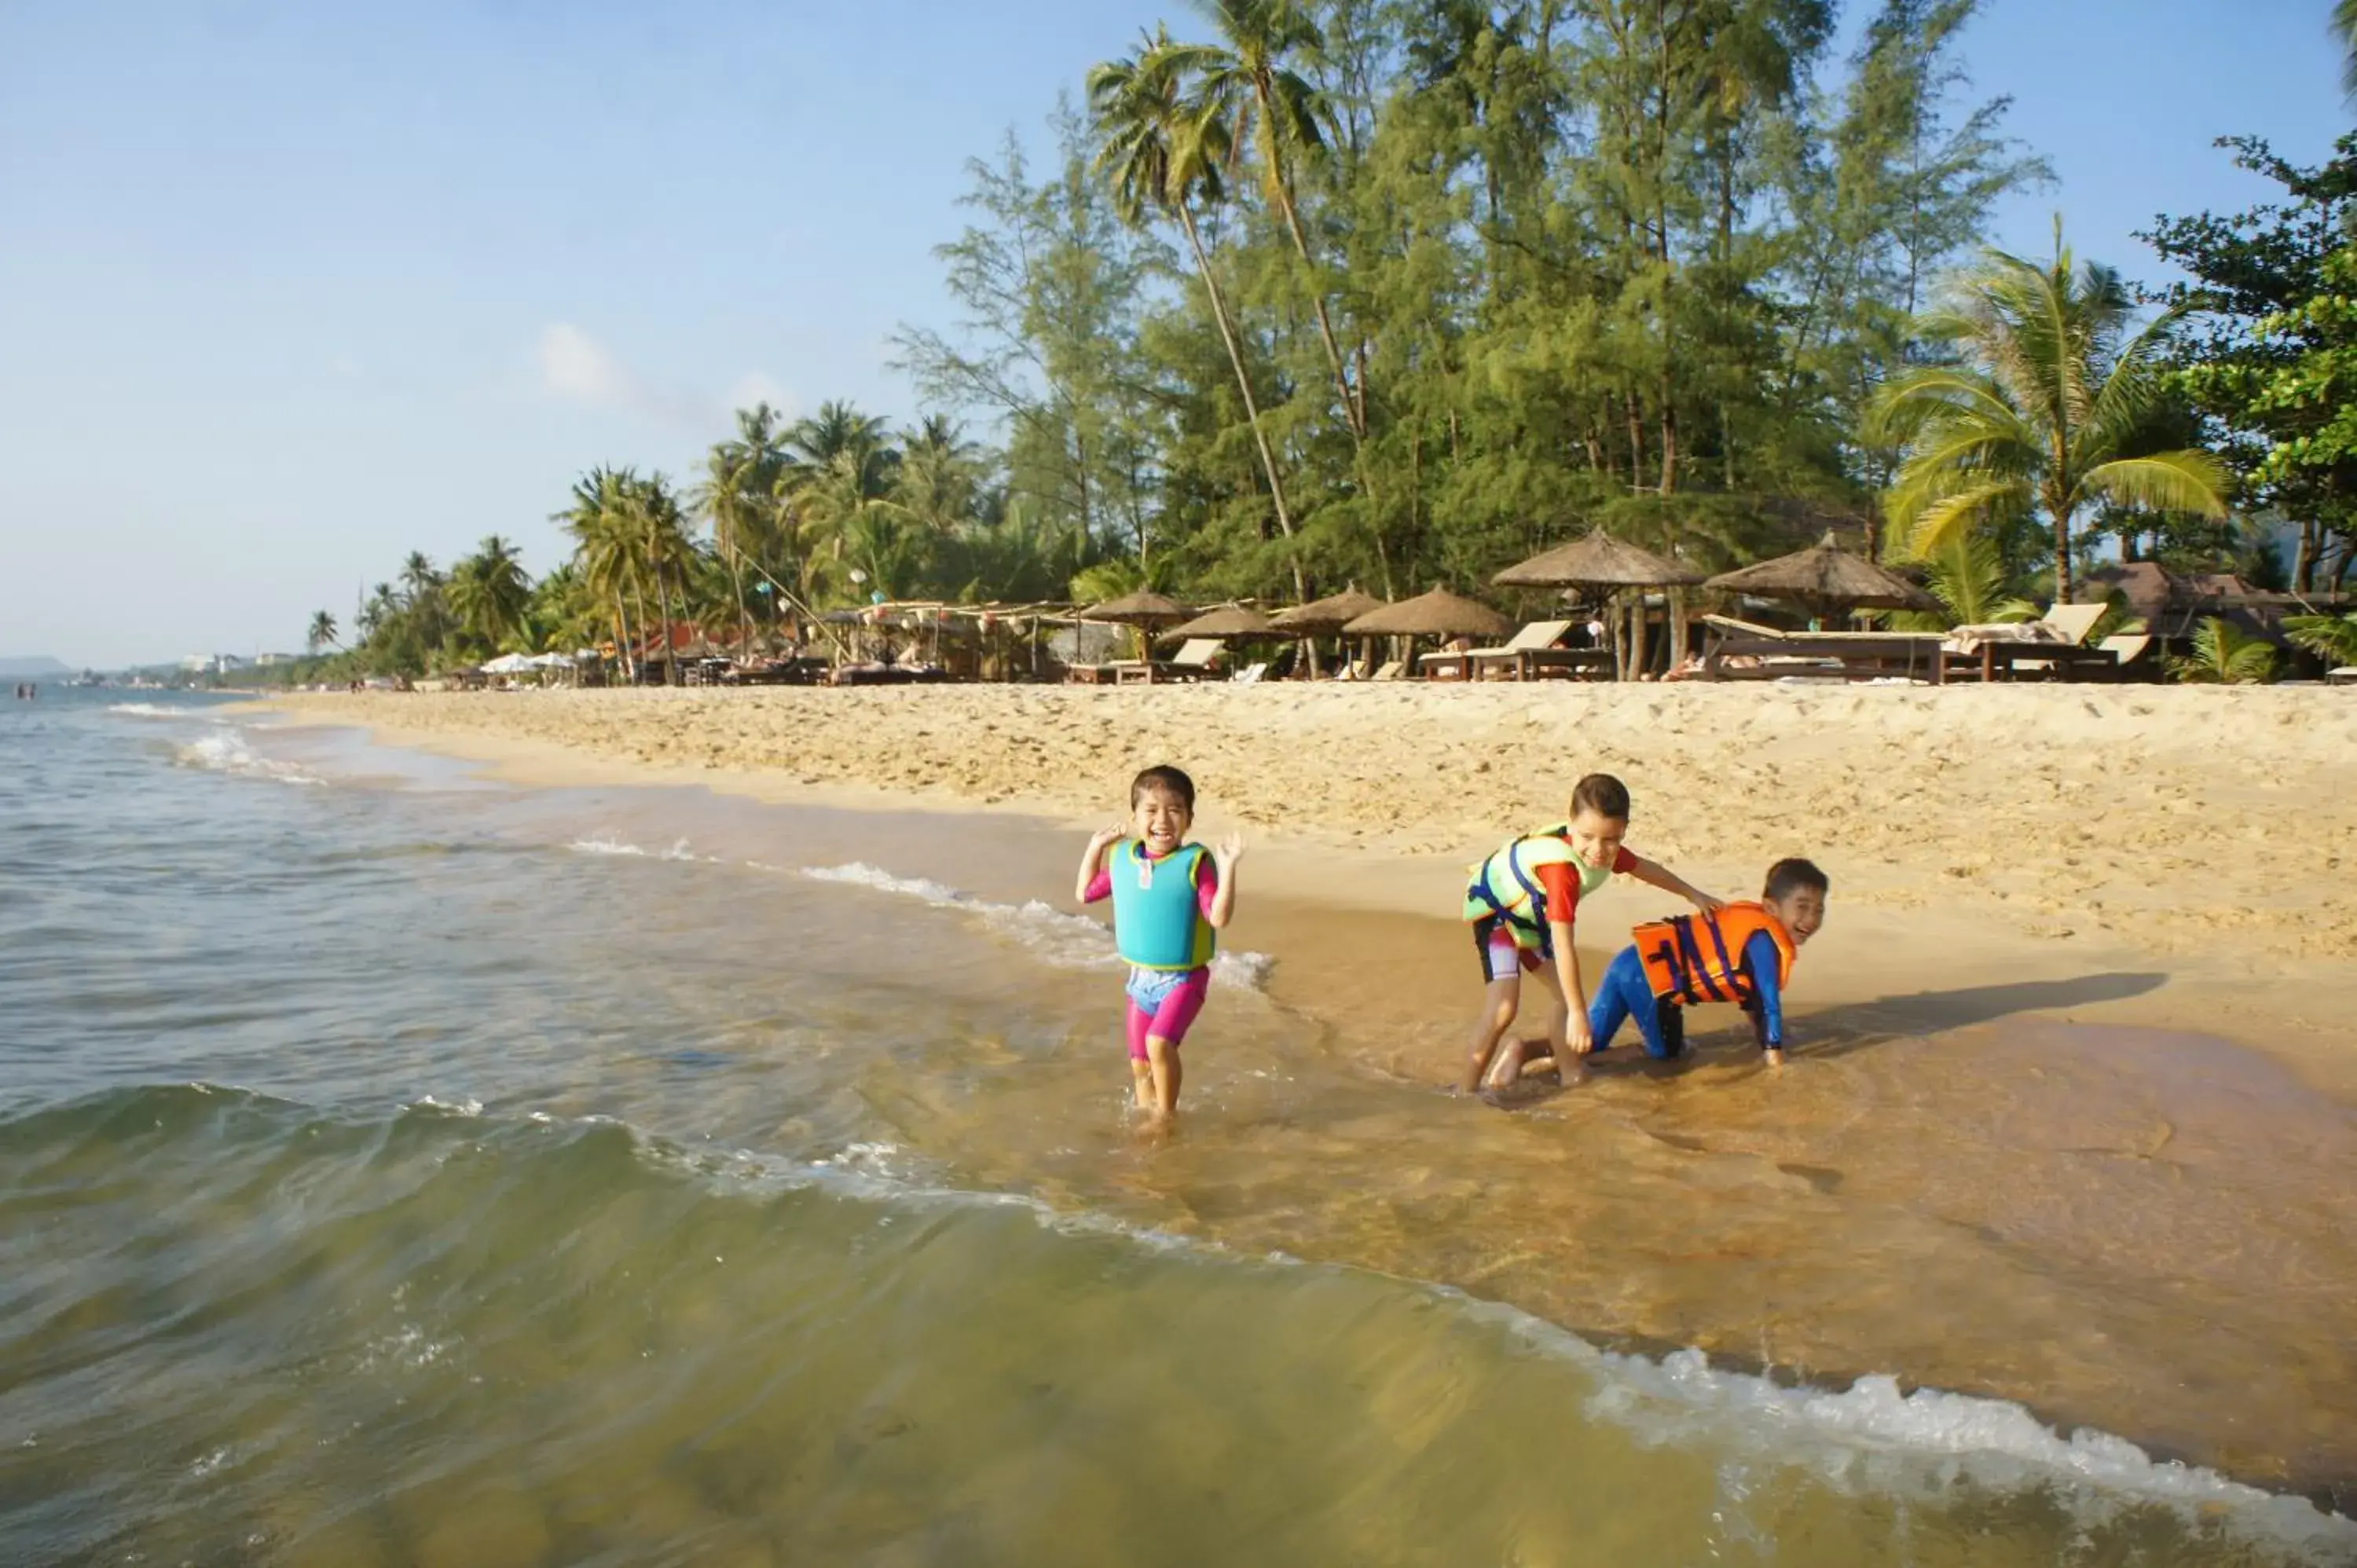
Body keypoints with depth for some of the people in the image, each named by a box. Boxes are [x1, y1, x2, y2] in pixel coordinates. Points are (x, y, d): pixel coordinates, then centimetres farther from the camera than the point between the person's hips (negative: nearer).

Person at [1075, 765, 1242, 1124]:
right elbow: (1085, 893, 15)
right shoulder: (1122, 858, 0)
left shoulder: (1195, 862, -15)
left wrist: (1228, 867, -31)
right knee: (1140, 1065, 12)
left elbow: (1218, 917, -23)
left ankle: (1167, 1115, -4)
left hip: (1183, 978, -5)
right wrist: (1096, 847, 9)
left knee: (1159, 1043, -24)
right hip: (1141, 978, 5)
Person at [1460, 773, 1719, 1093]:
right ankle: (1465, 1092, -10)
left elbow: (1646, 868, 10)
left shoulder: (1606, 850, -15)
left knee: (1570, 998, 9)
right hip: (1496, 907, -9)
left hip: (1533, 913, 9)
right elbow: (1562, 945, -41)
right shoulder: (1562, 866, -41)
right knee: (1503, 1006, -22)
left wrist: (1692, 894, 23)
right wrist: (1578, 1013, -39)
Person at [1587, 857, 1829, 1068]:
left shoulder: (1756, 922, 13)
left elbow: (1750, 988, 27)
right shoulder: (1767, 942, -15)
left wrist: (1764, 1036, 35)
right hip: (1647, 973, -9)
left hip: (1635, 963, 9)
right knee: (1666, 1053, 8)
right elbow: (1769, 1000, -10)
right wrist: (1774, 1052, 2)